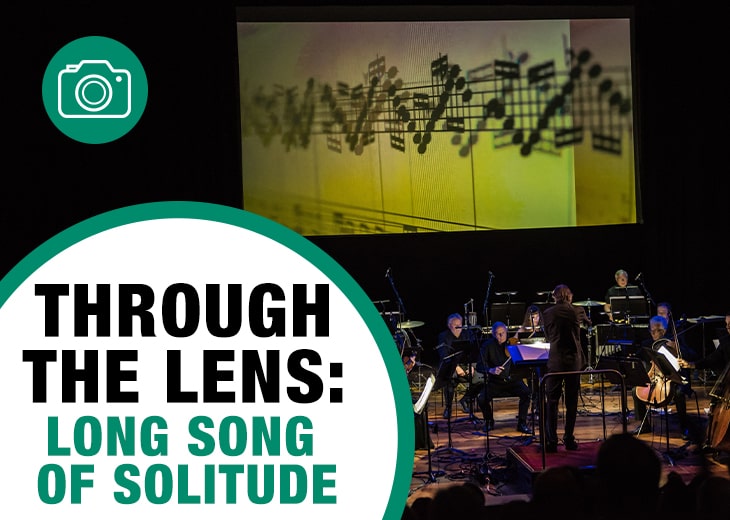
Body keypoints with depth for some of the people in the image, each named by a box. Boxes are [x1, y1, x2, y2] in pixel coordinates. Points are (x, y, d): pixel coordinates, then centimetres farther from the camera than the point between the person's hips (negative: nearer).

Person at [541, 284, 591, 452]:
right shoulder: (577, 311, 0)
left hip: (555, 361, -1)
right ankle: (569, 439, 12)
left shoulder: (547, 313, -3)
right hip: (574, 361, 2)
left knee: (552, 401, 2)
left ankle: (551, 441, -3)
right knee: (572, 402, 9)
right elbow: (588, 323, 23)